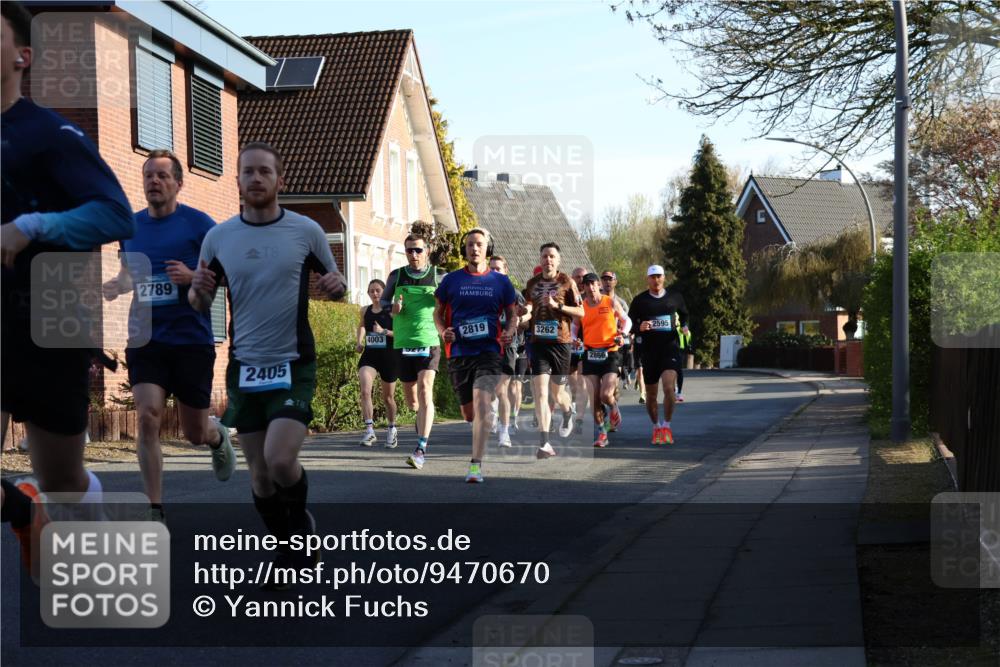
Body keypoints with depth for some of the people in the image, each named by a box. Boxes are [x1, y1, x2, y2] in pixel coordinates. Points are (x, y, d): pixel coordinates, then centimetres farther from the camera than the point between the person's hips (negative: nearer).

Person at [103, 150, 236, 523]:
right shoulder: (131, 225, 8)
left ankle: (218, 436, 46)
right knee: (148, 417, -15)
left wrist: (192, 276, -22)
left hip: (191, 339, -2)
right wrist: (115, 285, -1)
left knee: (194, 433, 7)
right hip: (145, 338, 3)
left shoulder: (198, 224, -5)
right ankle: (155, 512, -8)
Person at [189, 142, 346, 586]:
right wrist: (198, 290, -15)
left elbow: (333, 281, 9)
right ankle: (286, 547, 28)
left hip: (294, 365, -3)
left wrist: (336, 285, -16)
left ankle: (301, 519, 13)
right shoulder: (217, 237, 2)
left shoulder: (307, 231, -3)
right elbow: (200, 303, 9)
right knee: (259, 475, 7)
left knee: (281, 461, -18)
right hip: (244, 367, 3)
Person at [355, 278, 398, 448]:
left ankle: (392, 429, 35)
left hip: (388, 356, -3)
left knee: (388, 397, 11)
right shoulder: (365, 311, 7)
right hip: (369, 356, 3)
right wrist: (360, 341, 12)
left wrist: (384, 331, -25)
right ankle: (369, 431, -23)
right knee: (365, 390, -22)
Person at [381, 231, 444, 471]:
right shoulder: (396, 276, 7)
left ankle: (421, 449, -21)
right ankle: (423, 420, 48)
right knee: (410, 397, 12)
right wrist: (392, 308, -5)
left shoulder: (438, 276, 3)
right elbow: (383, 301, 17)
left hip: (429, 342, -3)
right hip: (402, 343, 3)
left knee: (425, 390, -18)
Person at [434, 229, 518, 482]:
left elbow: (512, 314, 14)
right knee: (469, 413, 9)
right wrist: (443, 331, -5)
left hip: (488, 350, -2)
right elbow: (438, 311, 15)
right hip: (458, 352, 2)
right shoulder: (451, 279, 6)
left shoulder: (500, 281, 6)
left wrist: (509, 333, -7)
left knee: (481, 402, -22)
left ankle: (476, 465, -23)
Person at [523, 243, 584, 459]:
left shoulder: (567, 282, -1)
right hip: (538, 342, 2)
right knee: (540, 392, -13)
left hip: (560, 342, -2)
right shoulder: (532, 283, 9)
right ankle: (544, 443, -17)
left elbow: (581, 312, -4)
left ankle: (567, 416, 47)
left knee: (557, 391, 11)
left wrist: (557, 305, -16)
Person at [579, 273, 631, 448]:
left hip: (610, 353, -2)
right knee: (594, 399, -1)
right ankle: (601, 434, 13)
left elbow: (627, 320, 14)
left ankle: (614, 409, 22)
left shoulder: (611, 303, 2)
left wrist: (623, 333, -5)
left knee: (606, 395, -15)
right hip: (590, 355, 2)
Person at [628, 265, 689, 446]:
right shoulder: (639, 300, 2)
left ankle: (666, 425, -4)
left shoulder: (675, 297, 6)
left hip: (671, 347, -1)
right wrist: (639, 327, -16)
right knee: (651, 393, 7)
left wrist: (684, 327, 3)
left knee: (669, 387, -19)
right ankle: (656, 427, 28)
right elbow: (629, 323, 5)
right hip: (649, 350, 1)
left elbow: (684, 314, 23)